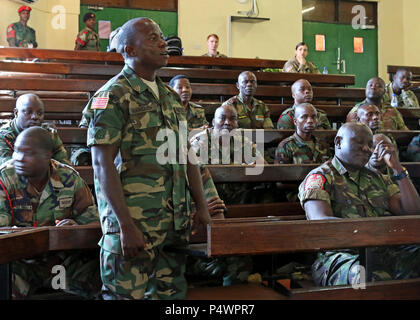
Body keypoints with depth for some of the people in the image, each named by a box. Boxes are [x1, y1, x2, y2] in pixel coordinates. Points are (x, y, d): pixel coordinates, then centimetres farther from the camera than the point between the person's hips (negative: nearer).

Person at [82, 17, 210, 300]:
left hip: (176, 223, 7)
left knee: (173, 293, 13)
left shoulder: (171, 97, 14)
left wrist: (202, 207, 11)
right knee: (127, 293, 1)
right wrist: (126, 225, -19)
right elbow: (103, 164, -14)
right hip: (133, 224, -7)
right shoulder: (114, 96, -7)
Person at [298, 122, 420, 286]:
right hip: (343, 254, -6)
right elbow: (320, 222, -13)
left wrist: (397, 169, 9)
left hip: (388, 252, 6)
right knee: (371, 277, -40)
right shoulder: (320, 177, 6)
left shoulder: (378, 179, 26)